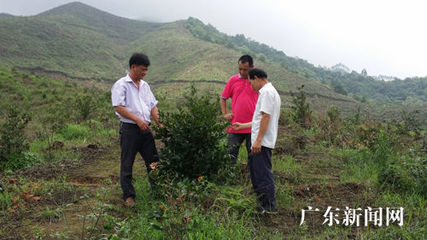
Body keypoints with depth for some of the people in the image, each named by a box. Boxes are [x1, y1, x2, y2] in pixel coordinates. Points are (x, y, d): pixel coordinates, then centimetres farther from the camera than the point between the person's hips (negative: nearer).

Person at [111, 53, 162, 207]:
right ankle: (128, 196, 14)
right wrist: (137, 120, -21)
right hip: (129, 129, -6)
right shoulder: (121, 85, -5)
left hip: (145, 129, 6)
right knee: (127, 164, 3)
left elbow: (153, 106, 17)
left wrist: (159, 123, 4)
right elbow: (118, 107, -14)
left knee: (153, 161, 9)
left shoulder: (145, 85, 16)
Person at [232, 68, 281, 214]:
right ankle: (261, 202, 26)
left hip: (262, 142, -11)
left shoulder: (267, 92, -12)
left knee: (263, 173, -5)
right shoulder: (270, 92, 21)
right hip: (260, 142, 11)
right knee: (255, 170, 17)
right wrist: (242, 126, 29)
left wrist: (258, 140, -22)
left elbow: (266, 117, -20)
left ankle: (269, 207, 3)